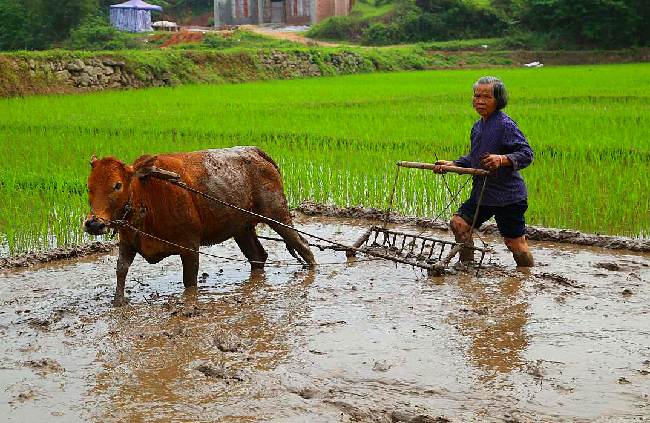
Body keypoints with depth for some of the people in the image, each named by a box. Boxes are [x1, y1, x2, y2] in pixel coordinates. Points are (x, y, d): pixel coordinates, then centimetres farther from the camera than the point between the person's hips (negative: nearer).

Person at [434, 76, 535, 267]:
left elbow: (527, 154, -21)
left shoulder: (505, 124, -16)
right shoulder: (477, 126, 11)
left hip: (508, 195, -8)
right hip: (482, 192, 8)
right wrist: (452, 164, 11)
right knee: (459, 223, 5)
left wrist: (502, 160, -36)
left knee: (515, 241, -3)